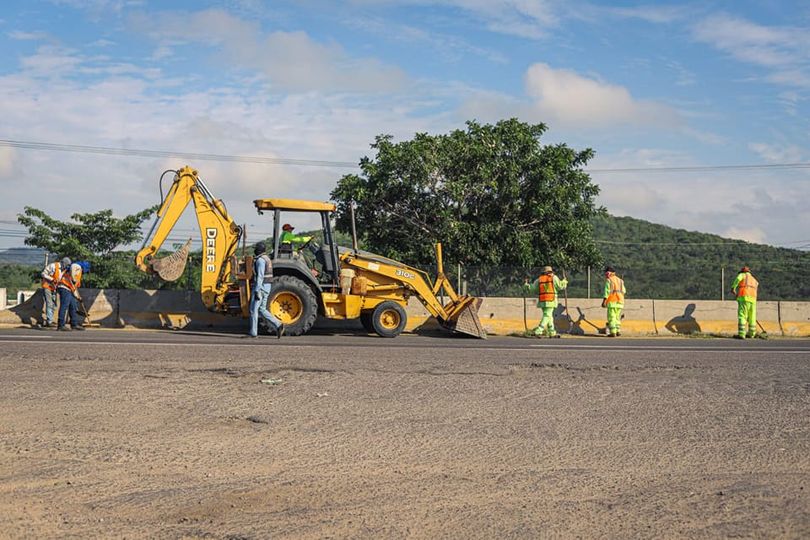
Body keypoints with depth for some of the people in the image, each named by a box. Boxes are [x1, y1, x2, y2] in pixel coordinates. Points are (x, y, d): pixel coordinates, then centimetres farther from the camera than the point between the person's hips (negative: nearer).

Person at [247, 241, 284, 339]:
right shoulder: (267, 259, 16)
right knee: (262, 309, 12)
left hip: (260, 287, -10)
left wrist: (257, 291, -23)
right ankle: (278, 325, 2)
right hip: (266, 287, 10)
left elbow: (260, 277, -21)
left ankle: (253, 333, 2)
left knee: (254, 309, -2)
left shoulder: (260, 260, -15)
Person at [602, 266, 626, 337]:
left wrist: (604, 301, -16)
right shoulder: (619, 280, 15)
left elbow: (607, 291, -13)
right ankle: (618, 331, 8)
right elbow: (623, 291, 14)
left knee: (611, 317, -5)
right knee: (617, 317, 15)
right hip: (620, 301, 6)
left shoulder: (608, 280, -4)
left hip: (612, 301, -6)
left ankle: (613, 332, -11)